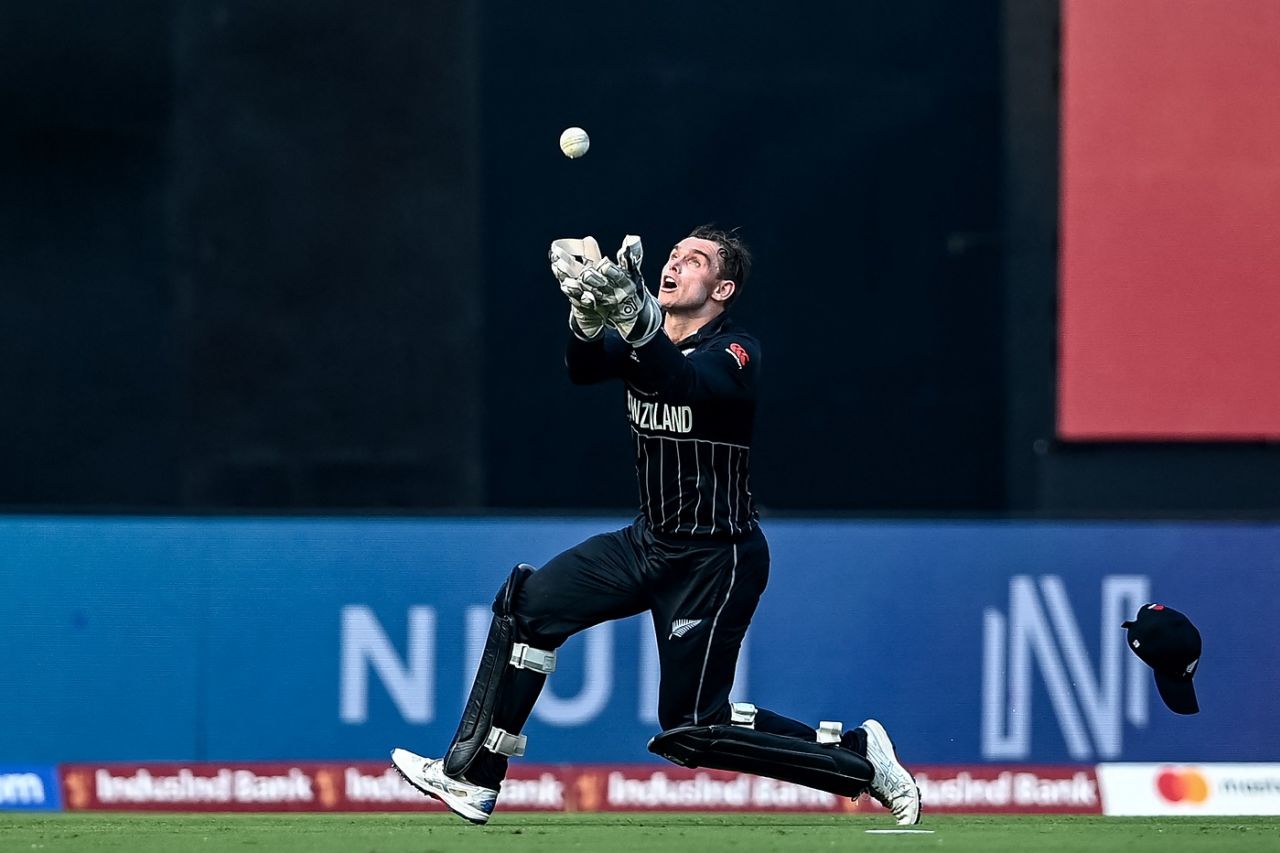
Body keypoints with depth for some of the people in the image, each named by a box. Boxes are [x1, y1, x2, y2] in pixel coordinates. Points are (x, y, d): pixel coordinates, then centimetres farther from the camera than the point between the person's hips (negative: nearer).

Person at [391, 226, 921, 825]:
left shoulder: (733, 354, -18)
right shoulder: (647, 337, 3)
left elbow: (682, 383, -41)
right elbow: (583, 370, -17)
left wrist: (633, 315, -58)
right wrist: (589, 316, -40)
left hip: (716, 559, -7)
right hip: (650, 540, 7)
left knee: (691, 729, -8)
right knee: (529, 603, -2)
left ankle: (858, 755, 6)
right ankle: (473, 778, 4)